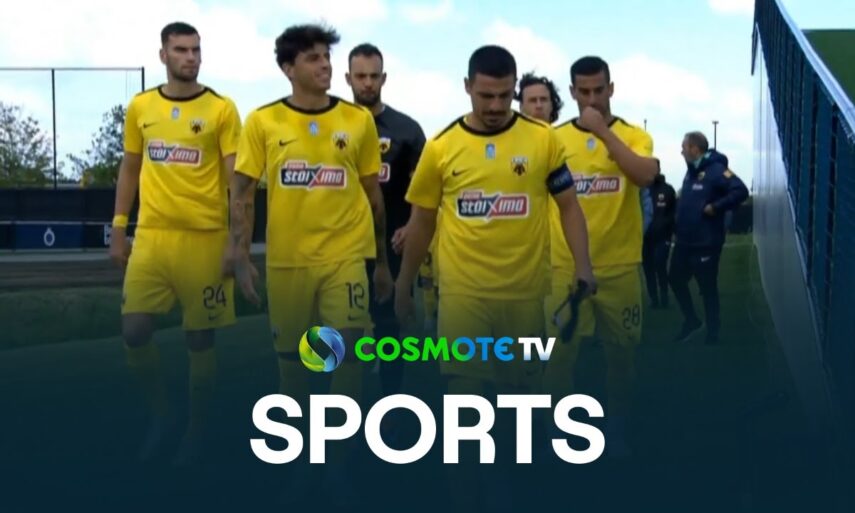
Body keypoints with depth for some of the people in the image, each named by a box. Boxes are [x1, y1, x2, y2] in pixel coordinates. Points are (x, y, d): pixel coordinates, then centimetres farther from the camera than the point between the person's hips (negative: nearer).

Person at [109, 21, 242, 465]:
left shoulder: (222, 109, -3)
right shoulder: (140, 107, 8)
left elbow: (235, 178, -5)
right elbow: (129, 170, 15)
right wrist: (118, 229, 11)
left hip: (205, 238, -3)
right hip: (150, 235, 3)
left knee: (199, 338, 4)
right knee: (134, 332, -3)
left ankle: (197, 430, 20)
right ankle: (160, 412, 21)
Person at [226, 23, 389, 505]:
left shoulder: (359, 119, 2)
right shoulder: (263, 121, 0)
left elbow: (373, 193, 9)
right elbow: (244, 191, 1)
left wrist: (383, 261, 12)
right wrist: (240, 253, -10)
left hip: (346, 255, 0)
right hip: (286, 259, 1)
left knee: (349, 353, -6)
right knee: (292, 357, 11)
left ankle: (341, 461, 10)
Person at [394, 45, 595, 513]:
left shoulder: (543, 139, -1)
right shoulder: (441, 146, -1)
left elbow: (568, 205, 4)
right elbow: (421, 221, 7)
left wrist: (583, 266, -9)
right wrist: (403, 287, 10)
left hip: (526, 291, 1)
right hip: (462, 292, -1)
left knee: (518, 394, 14)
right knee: (464, 396, 1)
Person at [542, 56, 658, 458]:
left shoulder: (633, 135, 1)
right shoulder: (555, 138, 2)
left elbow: (646, 175, -19)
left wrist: (603, 131, -20)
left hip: (620, 266, 0)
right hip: (565, 267, 0)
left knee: (621, 351, 9)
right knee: (560, 353, 3)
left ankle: (617, 433, 25)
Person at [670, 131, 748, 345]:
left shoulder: (715, 170, -17)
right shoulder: (691, 171, 12)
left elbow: (740, 191, -27)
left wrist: (715, 207, -25)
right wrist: (680, 212, 11)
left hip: (706, 243, -9)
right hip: (684, 241, 9)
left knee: (707, 287, 2)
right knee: (676, 279, 16)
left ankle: (712, 333, 16)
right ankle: (691, 320, 32)